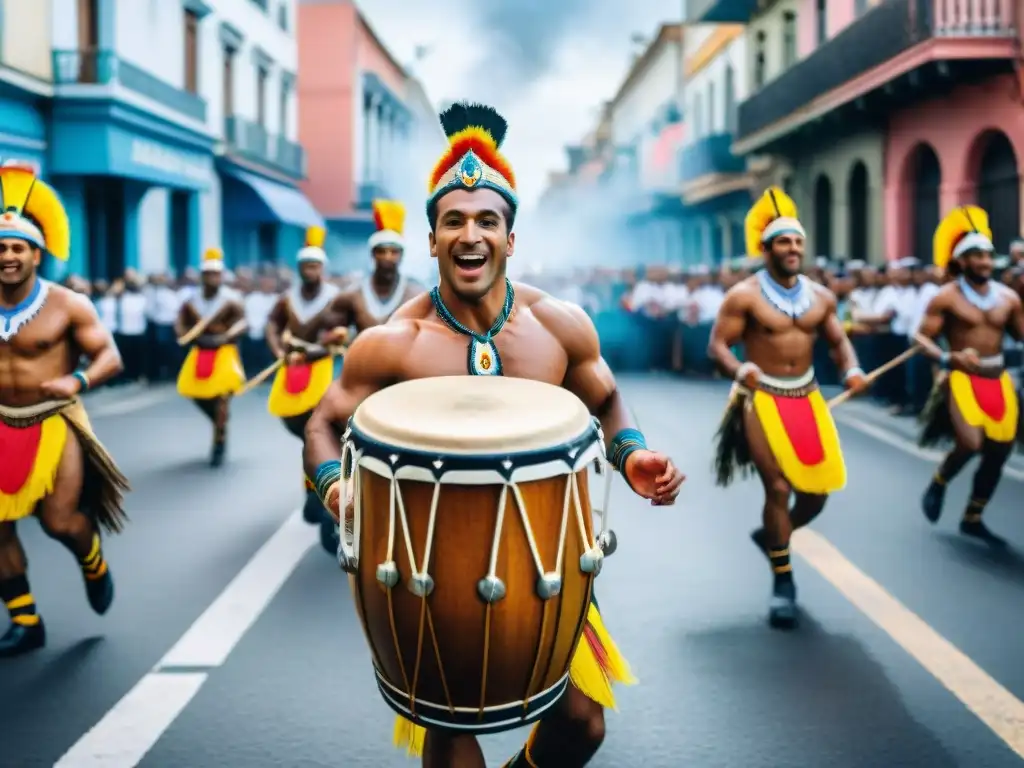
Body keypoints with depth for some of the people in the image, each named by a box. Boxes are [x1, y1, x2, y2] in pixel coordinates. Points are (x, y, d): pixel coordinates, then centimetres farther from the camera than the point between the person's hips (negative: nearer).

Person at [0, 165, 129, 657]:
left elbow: (110, 356, -11)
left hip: (55, 425, -4)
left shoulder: (66, 306, -10)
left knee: (59, 521, -12)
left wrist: (78, 381, -29)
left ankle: (95, 565, 25)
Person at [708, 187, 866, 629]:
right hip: (762, 398, -5)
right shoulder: (744, 296, -9)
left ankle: (771, 536, 37)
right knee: (778, 487, -9)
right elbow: (717, 345, -11)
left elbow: (838, 340, 12)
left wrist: (852, 370, -9)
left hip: (807, 397, 5)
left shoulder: (820, 296, 6)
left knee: (818, 490, 6)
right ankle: (783, 581, 7)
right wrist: (738, 370, -32)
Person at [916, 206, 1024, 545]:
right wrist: (950, 358, -27)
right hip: (963, 378, -5)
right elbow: (923, 337, -10)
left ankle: (972, 519, 27)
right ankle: (938, 484, 9)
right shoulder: (946, 297, -7)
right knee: (971, 443, -24)